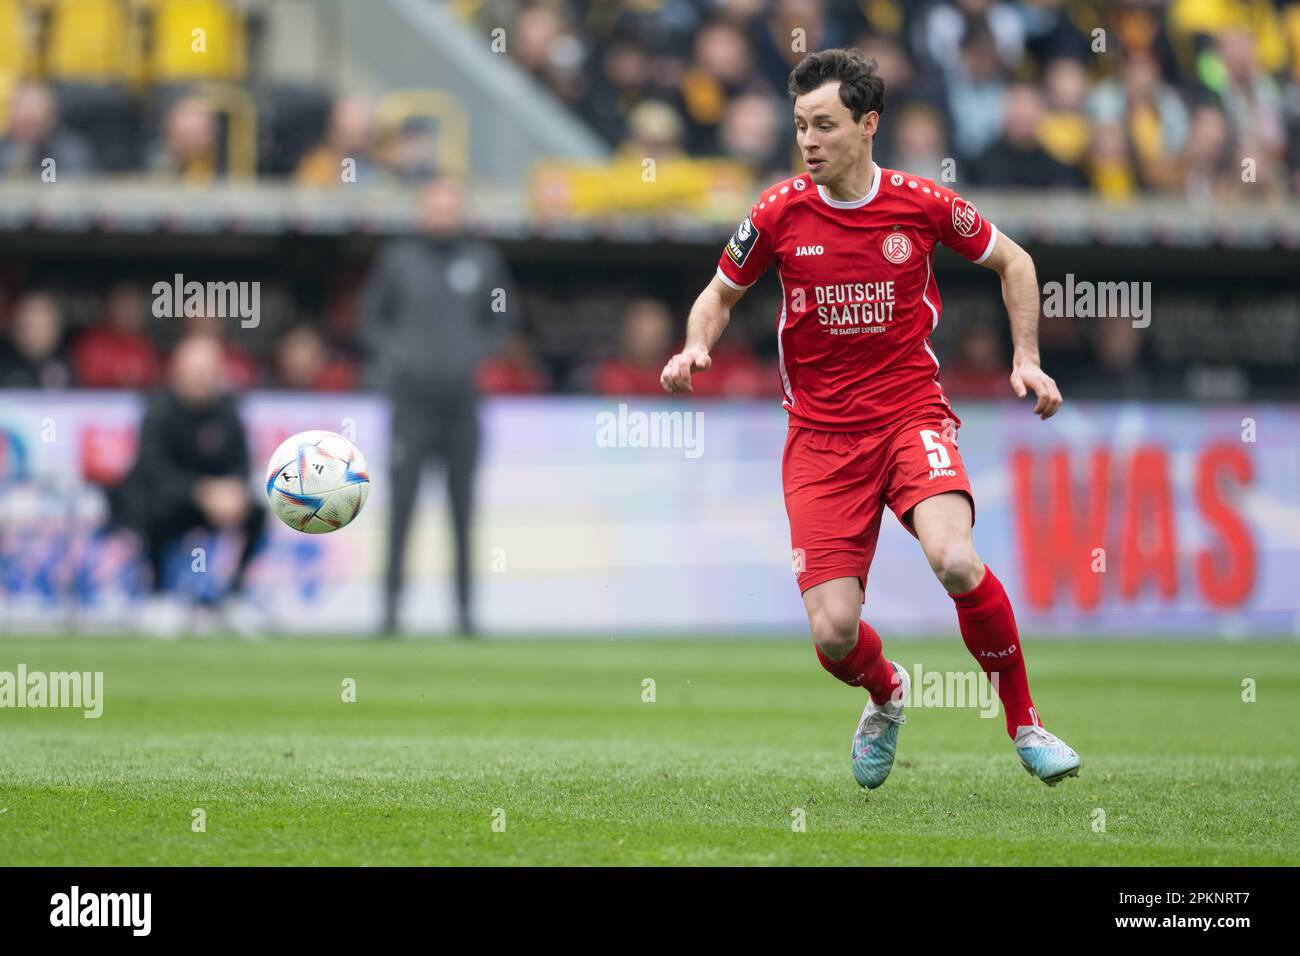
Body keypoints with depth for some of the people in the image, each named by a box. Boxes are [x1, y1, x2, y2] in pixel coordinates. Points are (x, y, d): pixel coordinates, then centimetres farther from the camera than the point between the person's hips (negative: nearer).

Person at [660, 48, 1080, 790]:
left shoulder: (923, 204, -4)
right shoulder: (780, 213, -2)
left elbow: (1012, 262, 14)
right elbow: (721, 294, 14)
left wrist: (1027, 359, 5)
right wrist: (697, 347, -7)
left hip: (912, 416, -1)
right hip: (821, 436, 1)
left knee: (956, 562, -30)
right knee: (834, 634, -11)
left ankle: (1024, 721, -7)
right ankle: (886, 696, 28)